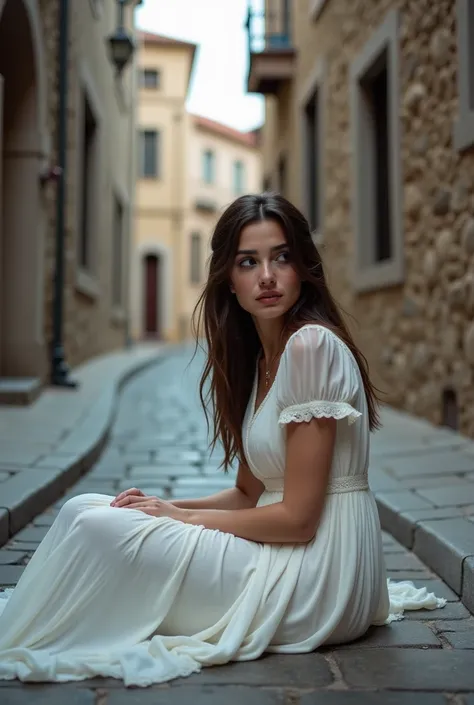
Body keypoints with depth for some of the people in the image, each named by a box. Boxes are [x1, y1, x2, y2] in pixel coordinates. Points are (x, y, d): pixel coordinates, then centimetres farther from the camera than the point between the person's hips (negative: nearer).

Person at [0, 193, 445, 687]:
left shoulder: (312, 345, -17)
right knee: (86, 508, 3)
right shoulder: (256, 358, 11)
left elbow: (297, 517, -18)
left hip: (316, 570, -9)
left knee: (90, 523, -15)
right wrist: (166, 506, -1)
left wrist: (182, 516, -8)